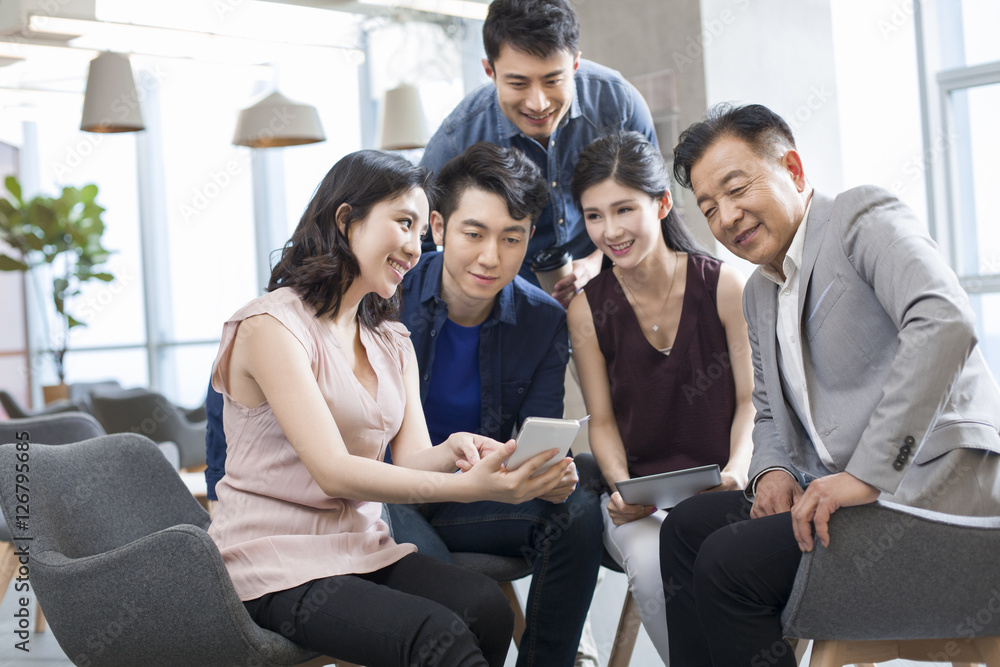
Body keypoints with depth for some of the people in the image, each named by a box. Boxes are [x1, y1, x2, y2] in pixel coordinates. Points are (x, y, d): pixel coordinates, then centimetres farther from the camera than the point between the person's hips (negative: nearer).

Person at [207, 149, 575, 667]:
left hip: (363, 548, 7)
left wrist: (453, 451, -20)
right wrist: (469, 487, -30)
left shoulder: (393, 342, 16)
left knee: (485, 606, -23)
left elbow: (412, 458, 4)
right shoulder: (272, 326, -10)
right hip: (275, 564, -6)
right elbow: (333, 471, -20)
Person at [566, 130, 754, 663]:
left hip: (719, 488, -1)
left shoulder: (724, 286, -4)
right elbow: (603, 420, 5)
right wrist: (621, 487, -13)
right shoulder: (587, 310, -1)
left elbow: (752, 400, 0)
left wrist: (737, 470, -18)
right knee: (654, 565, -31)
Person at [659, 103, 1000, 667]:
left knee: (728, 562, -19)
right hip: (843, 487, 9)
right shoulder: (759, 292, 20)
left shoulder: (863, 216, -7)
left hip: (937, 480, -9)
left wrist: (869, 473, -27)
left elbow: (945, 323, -24)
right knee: (686, 526, 6)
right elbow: (771, 413, 27)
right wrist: (772, 470, 3)